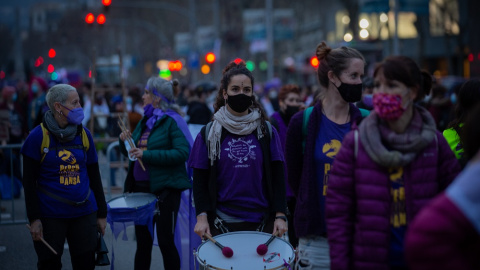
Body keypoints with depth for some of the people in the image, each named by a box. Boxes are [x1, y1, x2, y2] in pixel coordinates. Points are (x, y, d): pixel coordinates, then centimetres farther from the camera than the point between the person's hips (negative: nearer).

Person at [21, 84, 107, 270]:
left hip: (84, 213, 4)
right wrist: (34, 219, -10)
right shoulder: (38, 137, -6)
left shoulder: (84, 134, 6)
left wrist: (101, 213, 10)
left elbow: (94, 177, 12)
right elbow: (29, 182, -5)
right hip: (50, 216, -3)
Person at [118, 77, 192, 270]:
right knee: (142, 241, 13)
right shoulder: (145, 120, 13)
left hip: (165, 189, -7)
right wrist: (125, 142, -1)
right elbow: (133, 152, 22)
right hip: (141, 187, 7)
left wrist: (147, 155, -24)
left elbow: (182, 153, -22)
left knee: (165, 241, -1)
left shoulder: (172, 121, -10)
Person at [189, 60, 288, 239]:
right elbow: (200, 180, 3)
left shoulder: (267, 131, 6)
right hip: (221, 224, -1)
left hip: (262, 222, 1)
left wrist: (280, 215, -4)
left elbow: (278, 176, 5)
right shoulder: (209, 133, 4)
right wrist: (201, 216, -9)